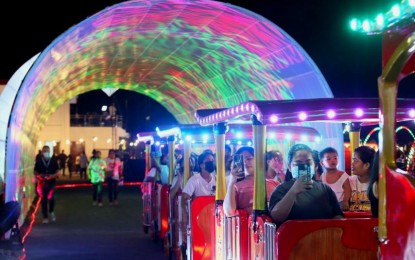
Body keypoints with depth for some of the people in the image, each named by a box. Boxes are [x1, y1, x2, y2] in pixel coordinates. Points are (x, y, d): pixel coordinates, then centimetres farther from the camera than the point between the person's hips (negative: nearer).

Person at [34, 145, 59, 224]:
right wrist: (39, 176, -15)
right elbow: (35, 172, 6)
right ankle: (45, 217, 8)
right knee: (44, 200, 0)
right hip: (42, 183, 0)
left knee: (51, 198, -7)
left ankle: (51, 212, 23)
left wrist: (52, 176, -16)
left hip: (51, 183, 0)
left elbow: (57, 172, 4)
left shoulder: (53, 161, 4)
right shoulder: (39, 161, 4)